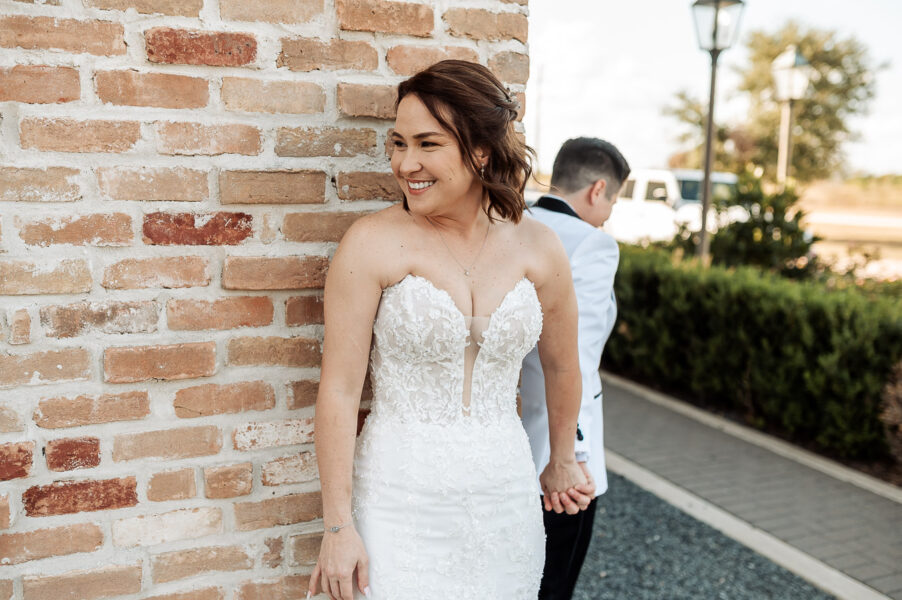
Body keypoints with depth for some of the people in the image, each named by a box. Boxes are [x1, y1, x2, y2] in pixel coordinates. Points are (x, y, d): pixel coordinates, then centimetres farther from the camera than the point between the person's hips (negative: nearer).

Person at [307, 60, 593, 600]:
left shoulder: (538, 247, -2)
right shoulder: (372, 243, -11)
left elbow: (562, 366, 13)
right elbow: (339, 390, -10)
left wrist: (561, 464, 23)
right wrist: (338, 525, -9)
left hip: (506, 496, 3)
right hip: (399, 500, -3)